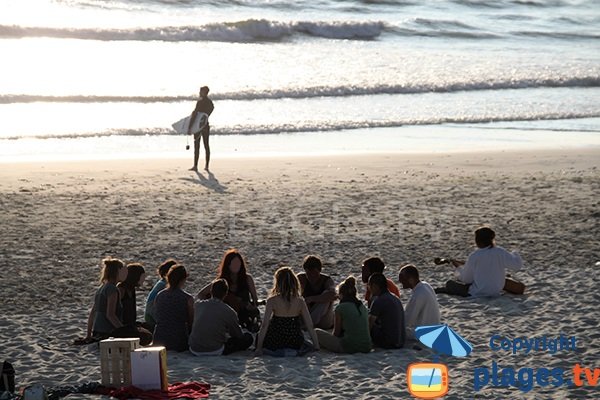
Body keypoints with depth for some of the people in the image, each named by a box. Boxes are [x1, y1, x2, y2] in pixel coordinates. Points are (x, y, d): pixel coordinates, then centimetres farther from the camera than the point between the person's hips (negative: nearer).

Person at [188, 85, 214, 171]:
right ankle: (206, 165, 13)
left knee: (196, 146, -2)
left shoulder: (200, 102, -16)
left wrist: (189, 127, -18)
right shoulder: (210, 102, 5)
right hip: (206, 125, 7)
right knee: (206, 145, 10)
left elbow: (194, 114, -19)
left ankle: (195, 166, -1)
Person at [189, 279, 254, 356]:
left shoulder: (198, 305, 2)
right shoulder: (229, 312, -8)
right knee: (248, 337, 4)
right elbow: (238, 335, 5)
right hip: (215, 351, -5)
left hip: (194, 350, 5)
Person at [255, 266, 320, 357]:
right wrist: (316, 346, 5)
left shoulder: (272, 301, -13)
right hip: (295, 344, 2)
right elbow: (310, 326, -6)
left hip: (275, 344, -2)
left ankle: (278, 352, 7)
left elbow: (264, 325, -16)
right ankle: (294, 352, 7)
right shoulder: (300, 301, -6)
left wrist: (259, 348, -12)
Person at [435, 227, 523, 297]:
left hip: (478, 294, -6)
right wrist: (515, 254, 19)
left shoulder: (474, 256, -19)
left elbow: (466, 279, -9)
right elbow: (517, 264, -2)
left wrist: (459, 267, 11)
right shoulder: (500, 252, -9)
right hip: (496, 292, 6)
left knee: (450, 283, 11)